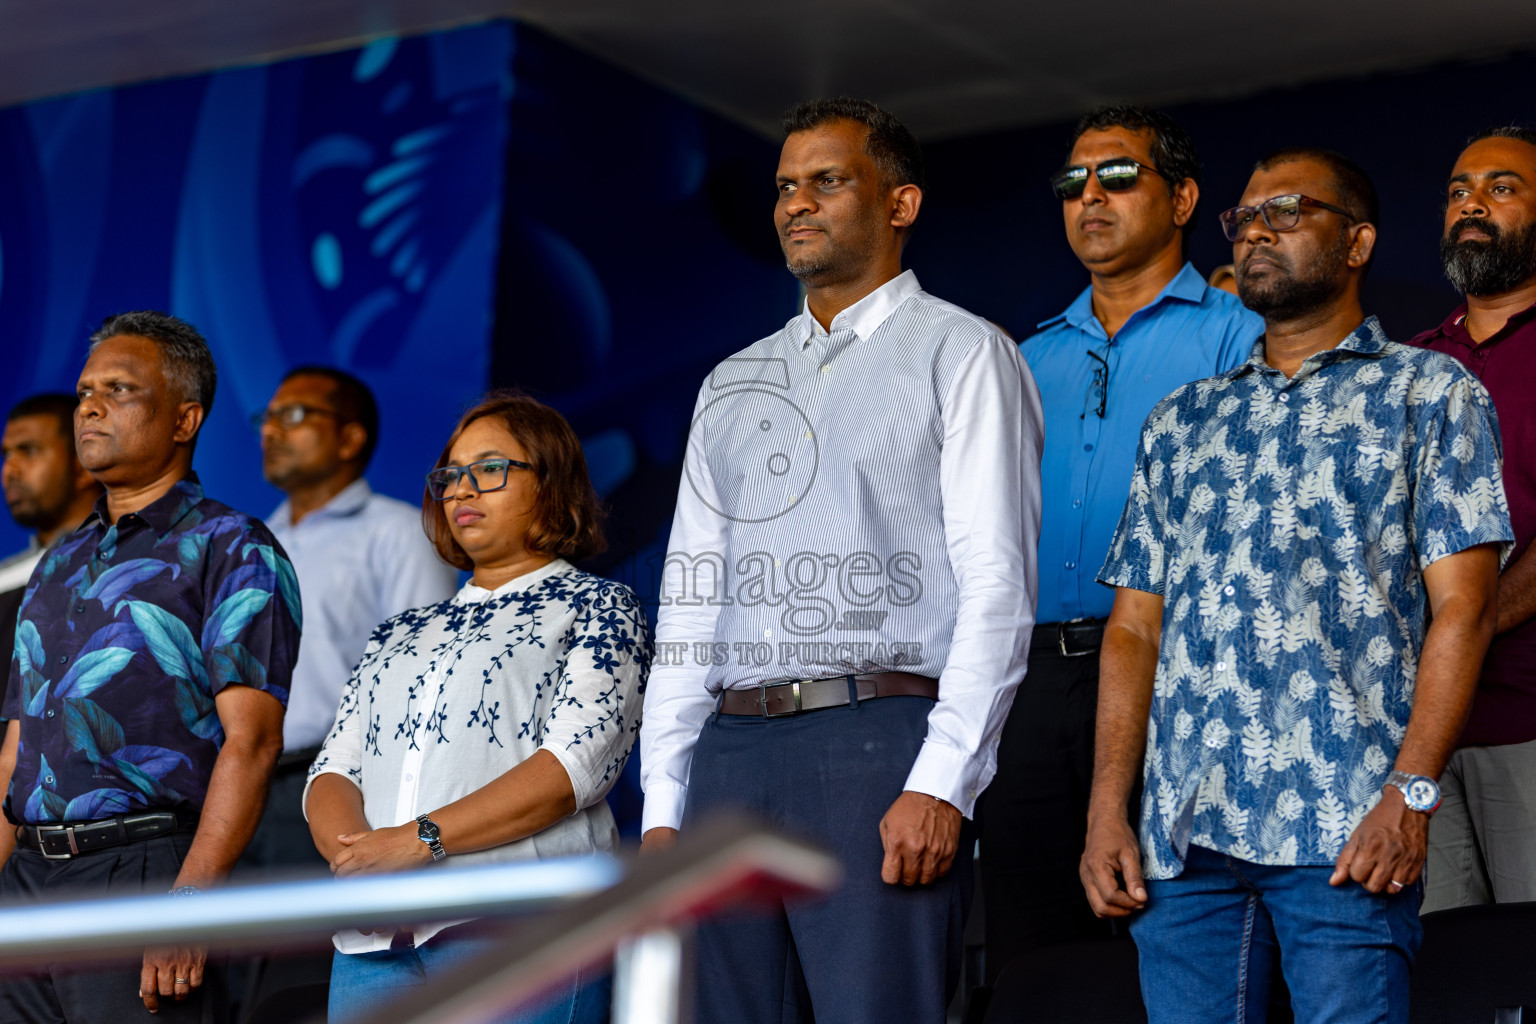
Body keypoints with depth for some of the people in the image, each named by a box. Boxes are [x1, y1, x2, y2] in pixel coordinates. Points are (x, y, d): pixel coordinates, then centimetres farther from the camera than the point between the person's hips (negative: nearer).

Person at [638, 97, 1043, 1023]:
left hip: (880, 739, -5)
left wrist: (940, 783, -16)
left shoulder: (960, 353, 5)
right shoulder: (733, 384, 22)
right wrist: (663, 805, 10)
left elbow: (998, 585, -5)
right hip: (732, 752, 6)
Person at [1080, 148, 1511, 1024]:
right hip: (1183, 831, 4)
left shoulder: (1429, 393, 8)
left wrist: (1411, 793, -13)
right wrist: (1108, 808, 6)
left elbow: (1463, 608, -2)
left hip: (1344, 827, -4)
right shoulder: (1179, 423, 22)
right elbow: (1134, 627, 17)